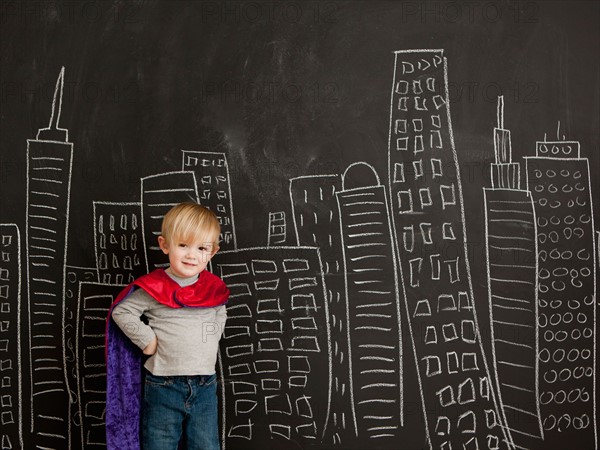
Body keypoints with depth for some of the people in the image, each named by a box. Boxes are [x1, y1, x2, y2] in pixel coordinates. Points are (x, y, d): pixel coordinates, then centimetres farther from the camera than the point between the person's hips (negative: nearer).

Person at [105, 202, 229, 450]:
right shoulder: (154, 288, -10)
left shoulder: (214, 288, 4)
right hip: (164, 386, -4)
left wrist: (214, 335, 7)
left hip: (205, 387, 4)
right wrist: (147, 341, -11)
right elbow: (122, 311, -8)